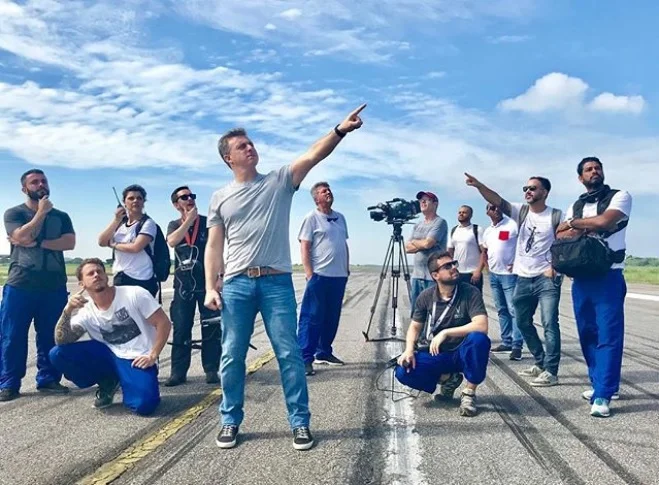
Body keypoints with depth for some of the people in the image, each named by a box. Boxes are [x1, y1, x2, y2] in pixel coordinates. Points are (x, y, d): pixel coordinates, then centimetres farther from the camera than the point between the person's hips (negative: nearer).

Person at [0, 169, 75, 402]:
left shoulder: (61, 216, 13)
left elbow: (70, 243, -3)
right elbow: (23, 237, -13)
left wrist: (37, 243, -12)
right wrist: (42, 212, -6)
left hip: (54, 287, 2)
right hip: (20, 285, -2)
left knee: (51, 337, 6)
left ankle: (48, 379, 14)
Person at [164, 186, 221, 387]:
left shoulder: (208, 222, 4)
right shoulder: (174, 225, 11)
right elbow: (172, 241, -11)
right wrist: (189, 219, -11)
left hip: (207, 283, -2)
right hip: (183, 285, 2)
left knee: (211, 329, -1)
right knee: (181, 330, 2)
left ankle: (211, 370, 7)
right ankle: (178, 372, 8)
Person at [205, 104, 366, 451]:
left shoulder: (279, 181, 8)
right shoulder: (220, 198, 11)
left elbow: (313, 154, -6)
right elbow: (213, 246, 9)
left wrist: (340, 130, -20)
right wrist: (210, 287, 0)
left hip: (277, 282, -1)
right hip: (235, 284, 2)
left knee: (289, 354, 1)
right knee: (232, 357, 7)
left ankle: (300, 422, 11)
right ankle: (230, 421, 23)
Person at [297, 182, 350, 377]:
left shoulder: (340, 217, 16)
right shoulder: (312, 218, -3)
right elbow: (304, 248, -8)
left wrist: (347, 269, 14)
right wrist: (310, 274, -15)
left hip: (339, 276, 7)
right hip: (319, 276, -6)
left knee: (332, 318, 12)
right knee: (312, 318, -6)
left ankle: (324, 352, 23)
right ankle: (305, 358, -4)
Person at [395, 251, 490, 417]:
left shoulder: (470, 292, -14)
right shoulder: (426, 297, -4)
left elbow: (481, 326, -27)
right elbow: (415, 327, 5)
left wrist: (445, 333, -31)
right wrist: (409, 350, -14)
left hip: (462, 354, -2)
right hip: (434, 354, 3)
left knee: (479, 339, -35)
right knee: (403, 372, -23)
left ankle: (469, 393, -12)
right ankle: (447, 379, 6)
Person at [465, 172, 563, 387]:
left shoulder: (556, 216, -6)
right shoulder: (521, 211, 5)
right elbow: (497, 200, -9)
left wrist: (555, 265, -14)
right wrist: (479, 185, -24)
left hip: (547, 278, -6)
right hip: (523, 279, 6)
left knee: (549, 324, -9)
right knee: (523, 322, 13)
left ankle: (550, 371, -3)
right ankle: (541, 363, 28)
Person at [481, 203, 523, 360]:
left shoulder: (513, 225, -9)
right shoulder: (487, 231, 13)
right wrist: (488, 266, 12)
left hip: (509, 274, -7)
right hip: (494, 275, 7)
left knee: (513, 310, -8)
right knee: (502, 310, 12)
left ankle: (517, 345, -6)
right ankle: (506, 342, 21)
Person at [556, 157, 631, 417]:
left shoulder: (620, 197, 0)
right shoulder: (575, 206, 15)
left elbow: (604, 222, -18)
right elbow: (560, 236, 6)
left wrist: (573, 224, -3)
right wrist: (585, 229, -11)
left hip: (608, 277, -5)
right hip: (581, 277, 5)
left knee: (608, 334, -7)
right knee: (588, 334, 9)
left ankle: (602, 395, -6)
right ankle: (602, 384, 22)